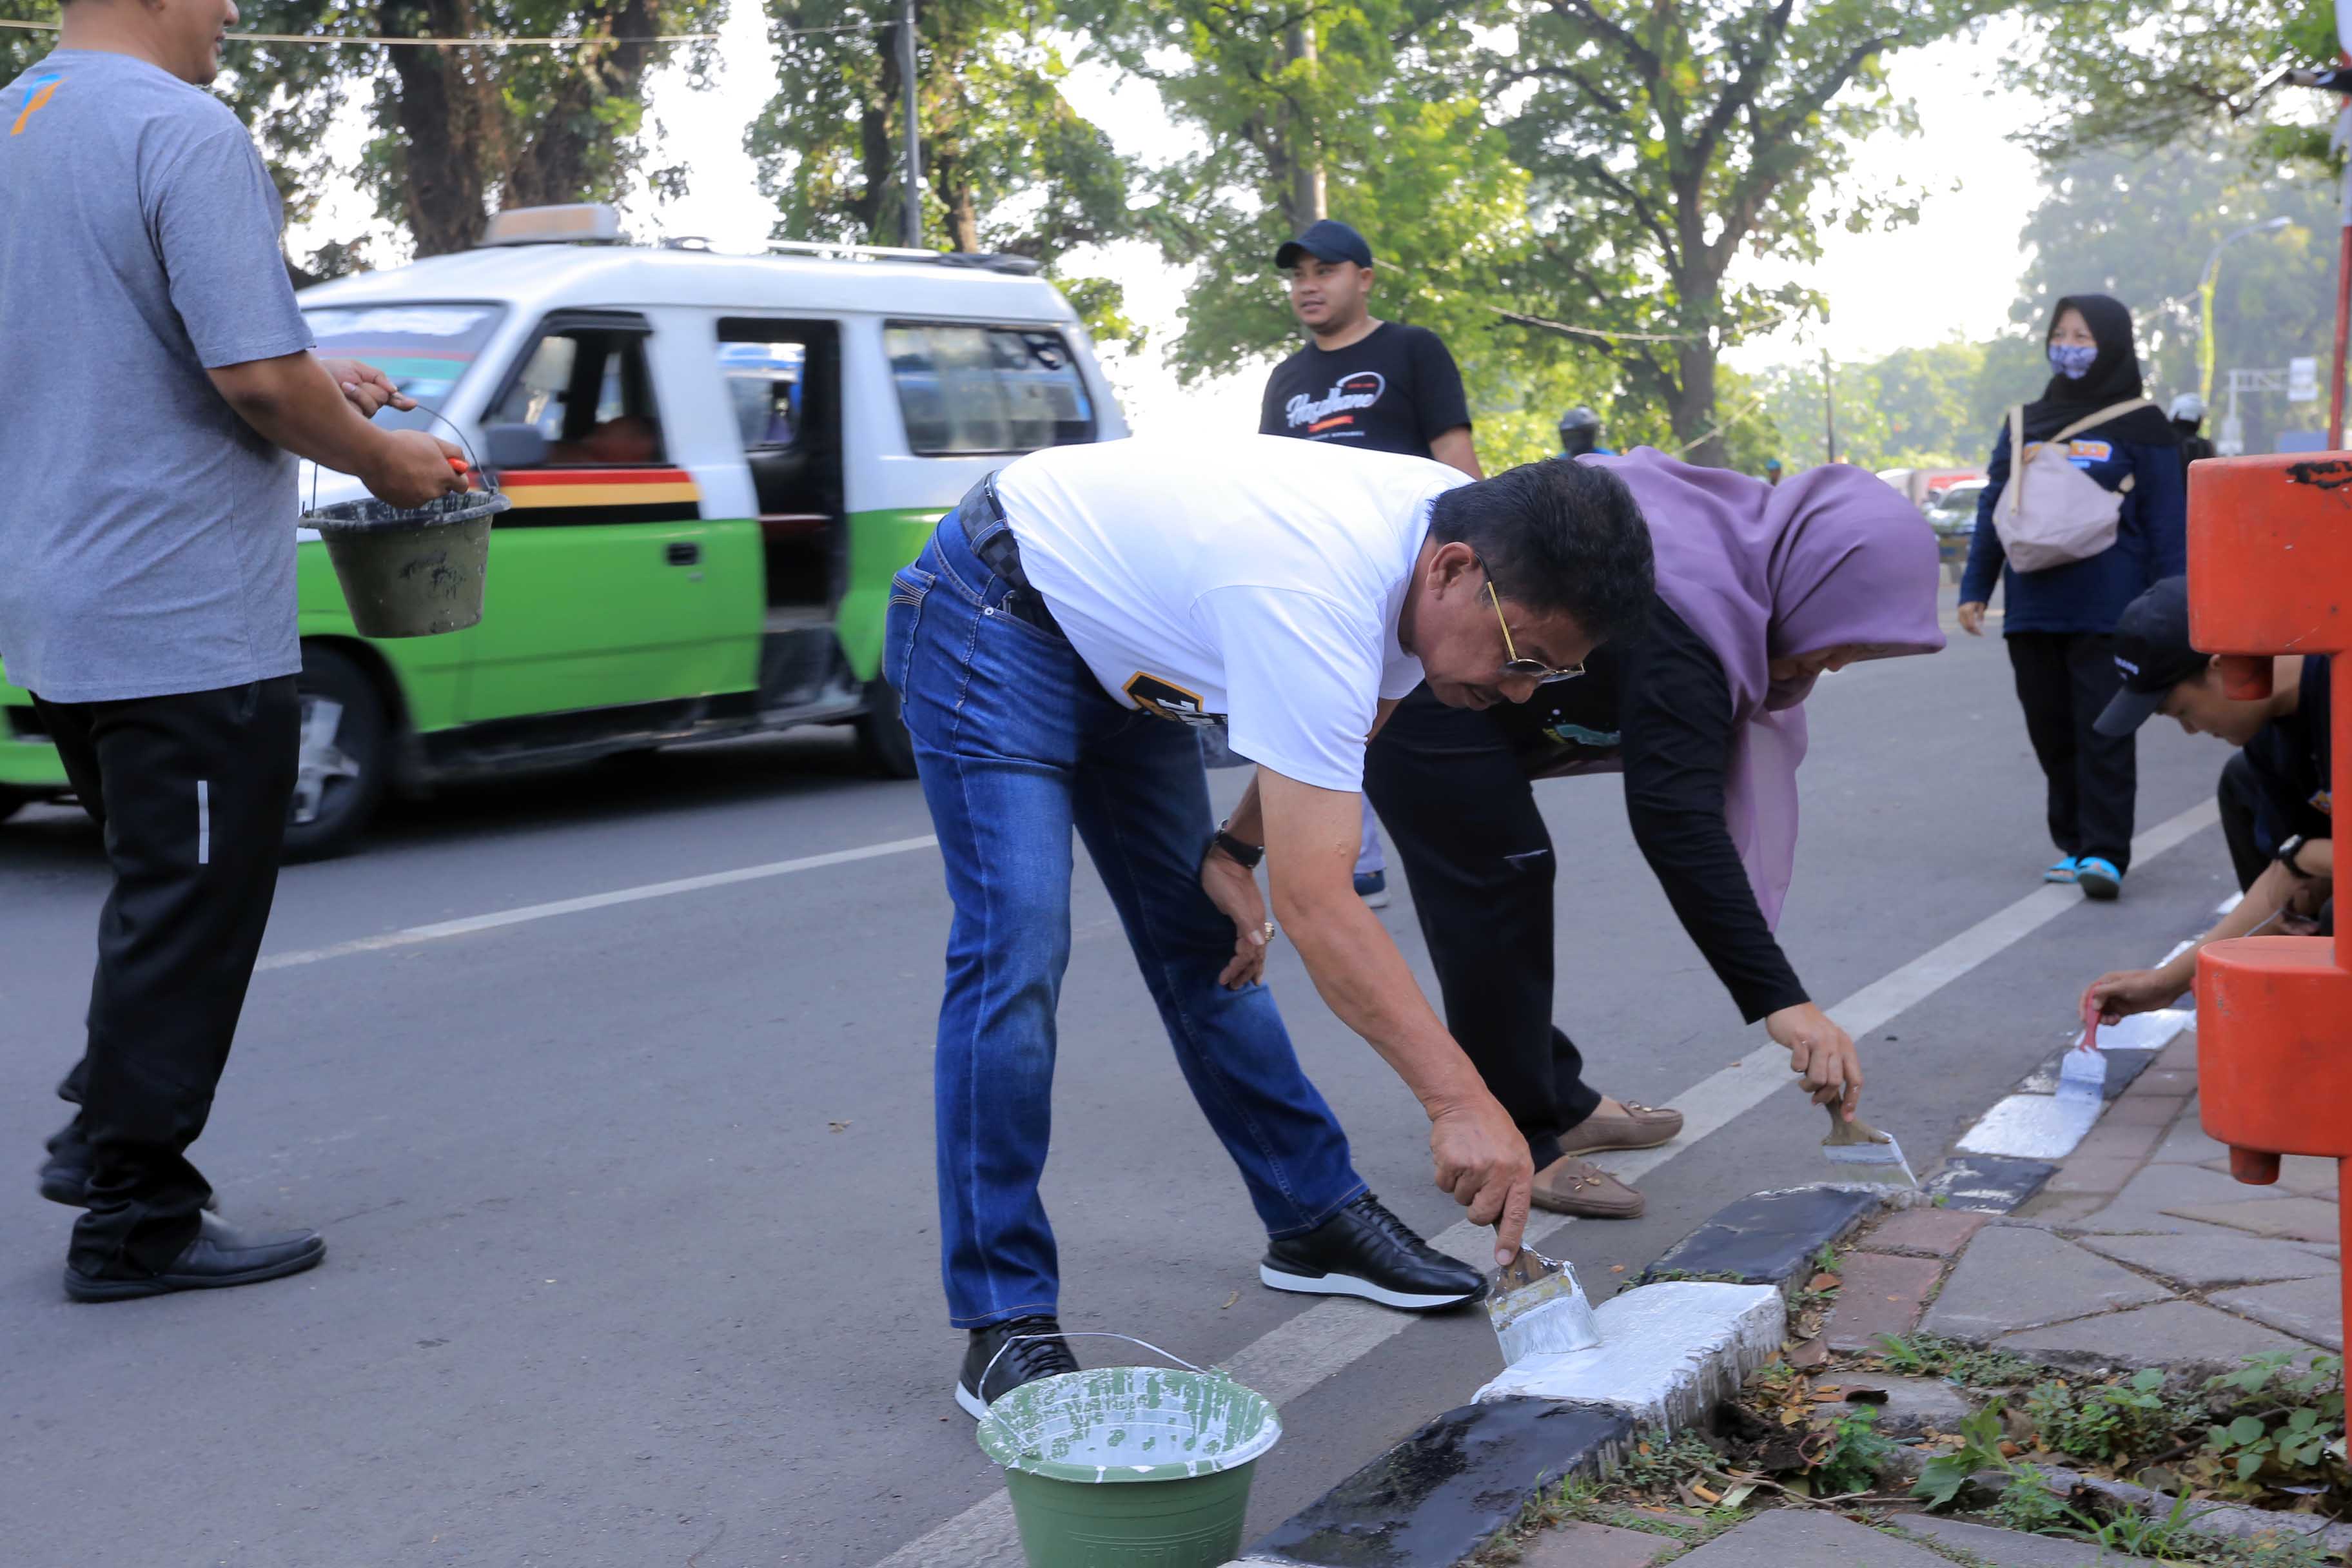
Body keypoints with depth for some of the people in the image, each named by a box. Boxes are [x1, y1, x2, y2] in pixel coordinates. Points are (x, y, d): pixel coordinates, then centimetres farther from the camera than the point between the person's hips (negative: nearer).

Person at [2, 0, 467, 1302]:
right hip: (181, 619, -9)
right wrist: (381, 458, -5)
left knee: (161, 891, 22)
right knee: (190, 913, 1)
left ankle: (106, 1136, 27)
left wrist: (313, 382, 18)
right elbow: (255, 376, -22)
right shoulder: (182, 132, -15)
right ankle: (137, 1220, 9)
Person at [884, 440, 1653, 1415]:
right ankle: (1004, 1329, -12)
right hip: (991, 626, -8)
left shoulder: (1457, 529, -12)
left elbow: (1334, 735, 8)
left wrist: (1234, 848, -4)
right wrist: (1460, 1103, -41)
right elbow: (1316, 906, -40)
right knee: (1016, 953, -18)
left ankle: (1317, 1222, 22)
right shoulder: (1313, 598, -39)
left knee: (1209, 948, 9)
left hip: (1119, 640, 8)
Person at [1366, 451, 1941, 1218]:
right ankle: (1514, 1146, 1)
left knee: (1509, 886, 17)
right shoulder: (1685, 621, -30)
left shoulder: (1732, 540, 0)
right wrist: (1780, 998, -37)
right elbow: (1676, 819, -35)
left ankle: (1555, 1102, 29)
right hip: (1420, 686, -11)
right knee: (1497, 889, -8)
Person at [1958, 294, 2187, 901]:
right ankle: (2073, 842, 17)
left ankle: (2105, 852, -6)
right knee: (2051, 732, 8)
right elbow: (1992, 508, 16)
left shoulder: (2139, 427, 2)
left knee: (2103, 731, -7)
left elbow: (2167, 522, 0)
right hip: (2031, 607, 5)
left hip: (2106, 611, -5)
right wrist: (1974, 589, 9)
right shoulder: (2025, 423, 15)